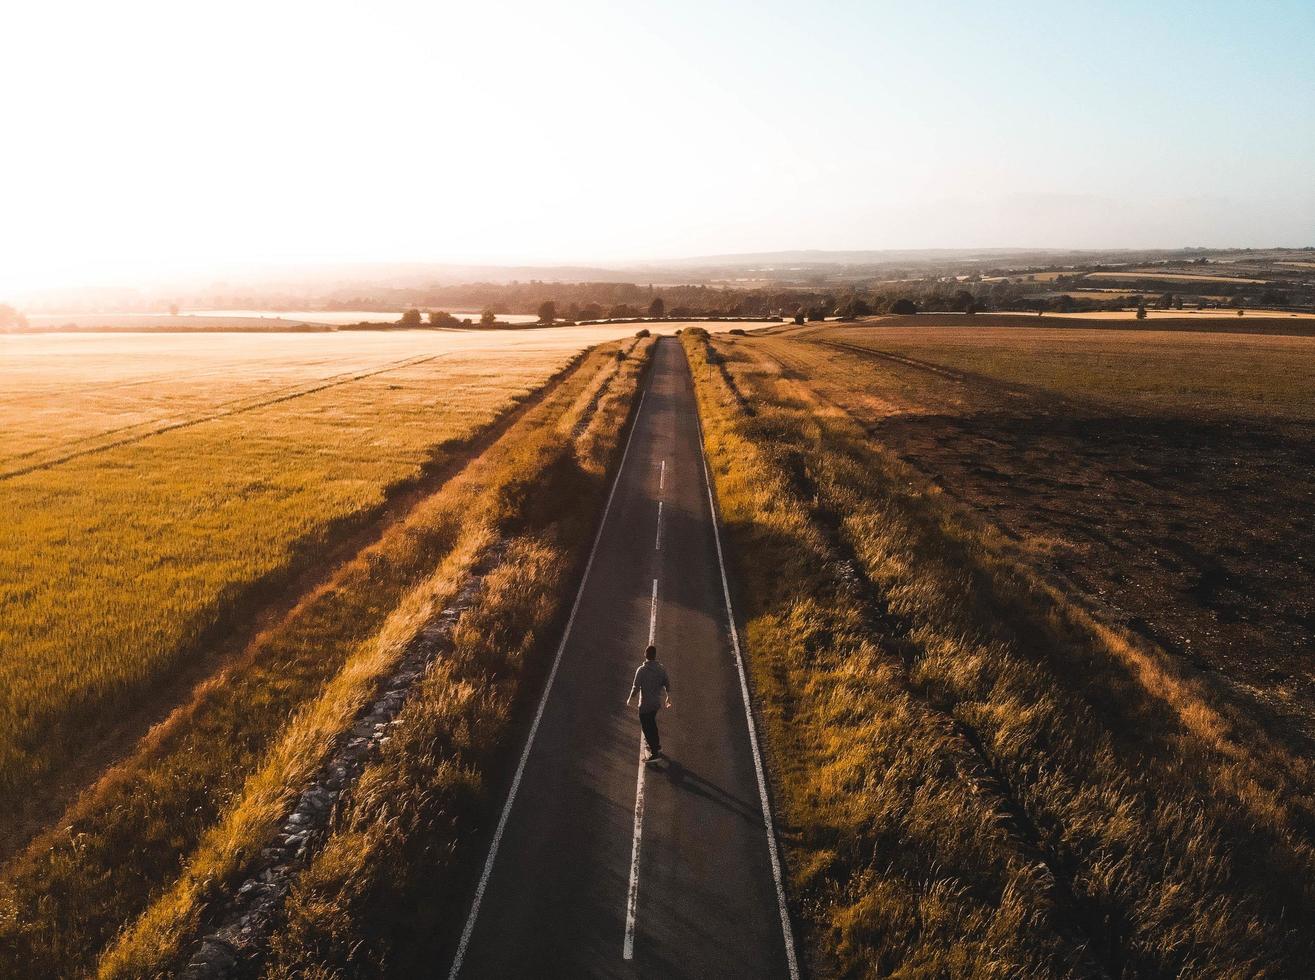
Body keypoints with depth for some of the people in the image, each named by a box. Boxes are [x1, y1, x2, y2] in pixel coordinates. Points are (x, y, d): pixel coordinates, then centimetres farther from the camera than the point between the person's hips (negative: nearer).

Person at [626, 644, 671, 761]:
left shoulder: (642, 670, -20)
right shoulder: (661, 669, -5)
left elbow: (636, 688, -17)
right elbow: (668, 685, 3)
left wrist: (630, 699, 0)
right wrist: (668, 698, 19)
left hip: (645, 704, -6)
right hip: (657, 702, 6)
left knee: (647, 727, 3)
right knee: (652, 723, 27)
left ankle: (655, 753, 2)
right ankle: (656, 744, 42)